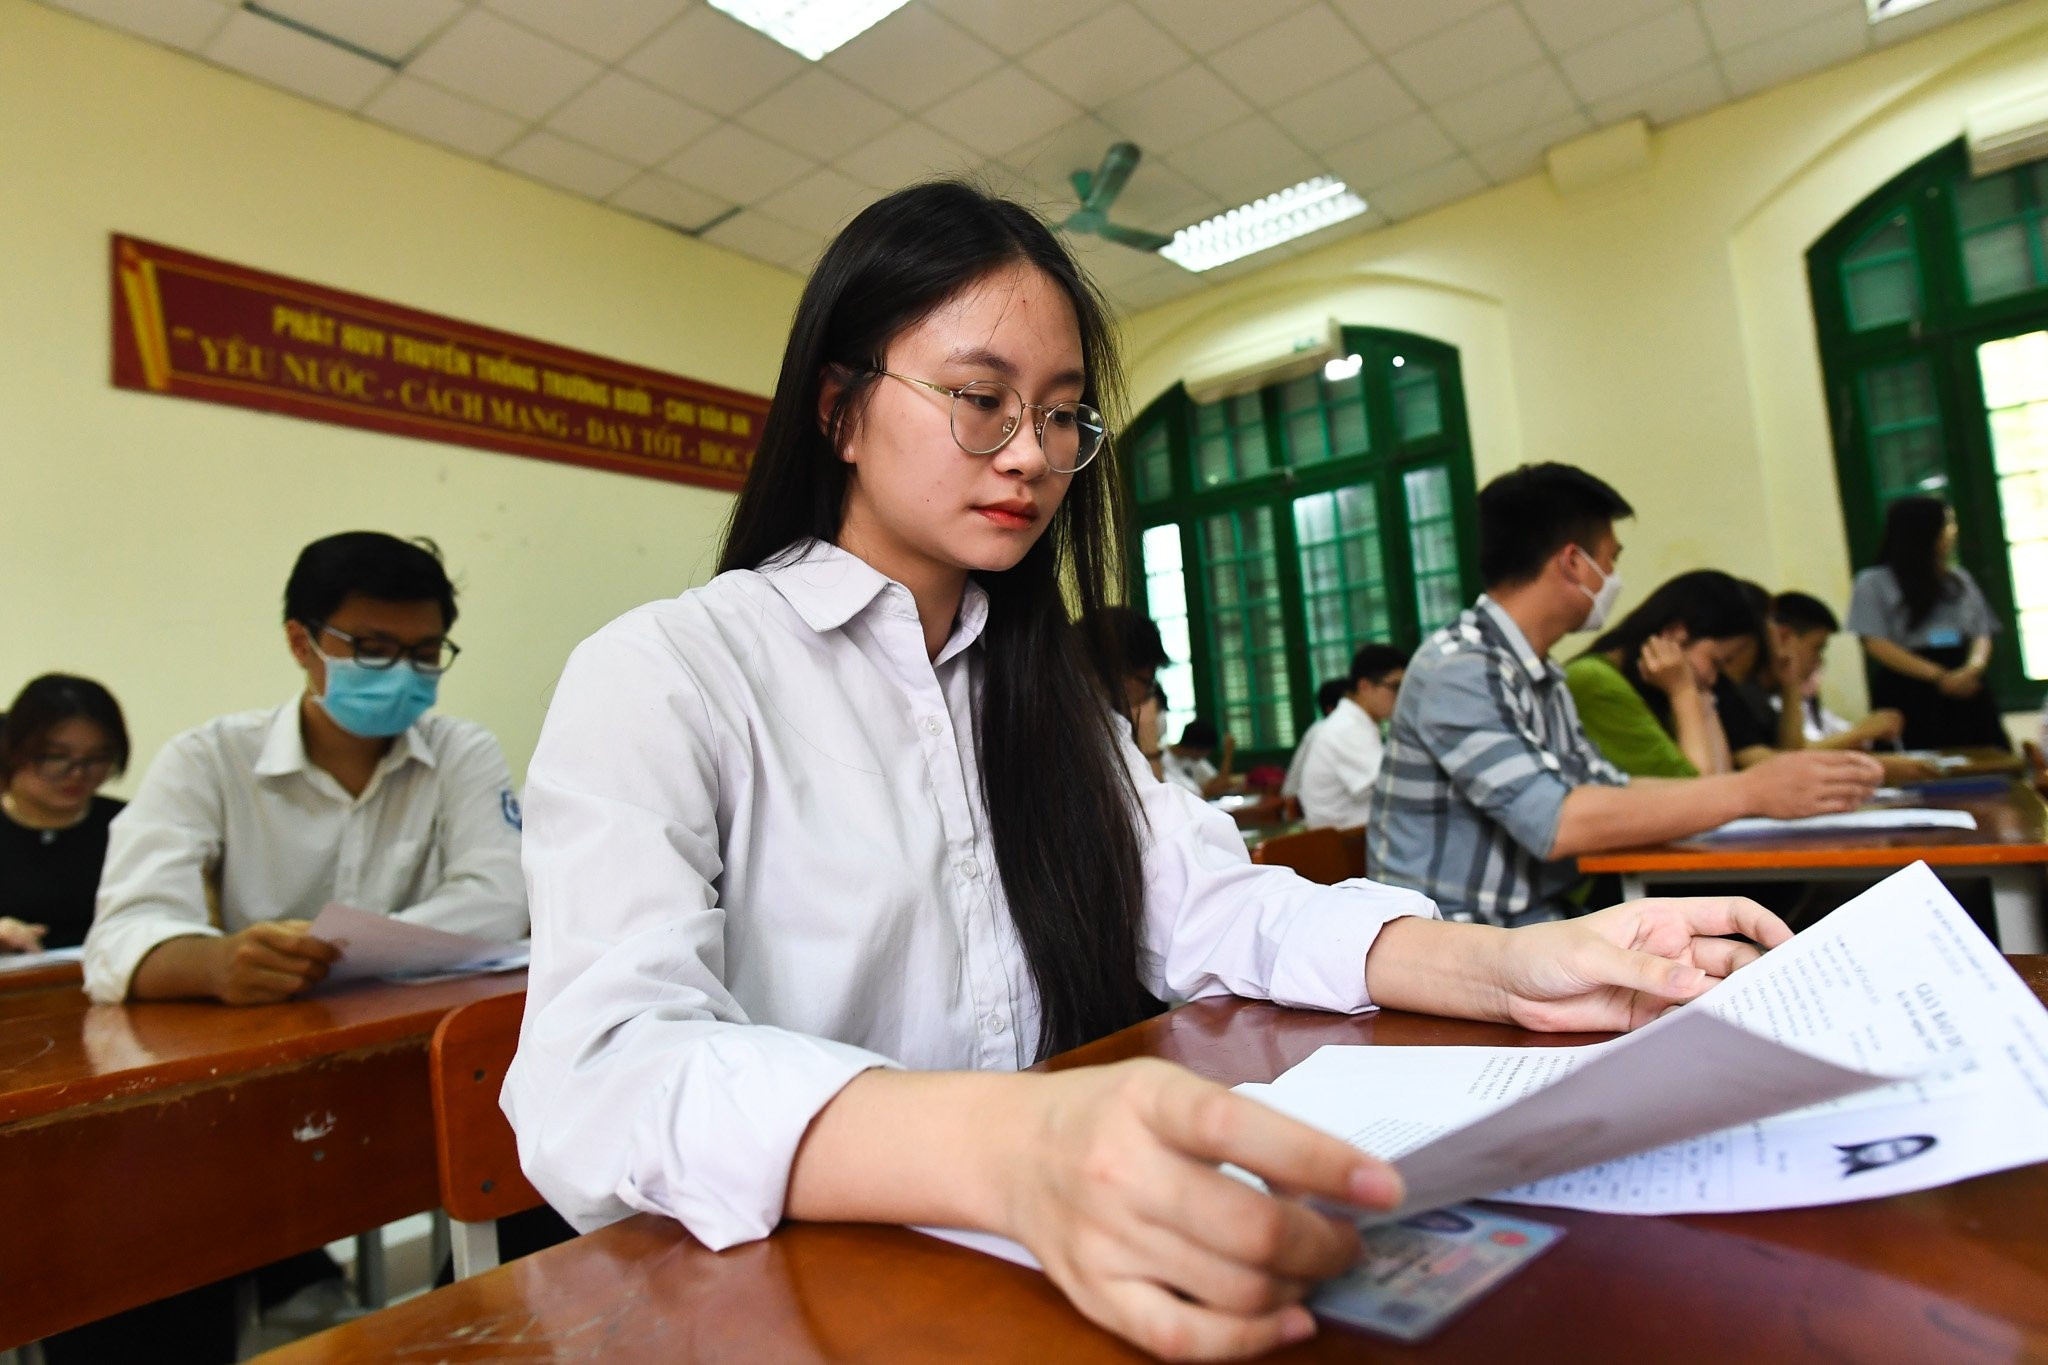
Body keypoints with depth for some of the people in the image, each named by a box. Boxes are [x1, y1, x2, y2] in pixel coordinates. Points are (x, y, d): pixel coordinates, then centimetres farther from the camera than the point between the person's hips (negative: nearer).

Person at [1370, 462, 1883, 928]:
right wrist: (1748, 792, -19)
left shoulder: (1542, 678, 11)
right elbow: (1554, 823, -26)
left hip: (1537, 927, 8)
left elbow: (1613, 793, 12)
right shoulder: (1456, 669, -18)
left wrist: (1770, 784, 5)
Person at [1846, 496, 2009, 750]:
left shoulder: (1959, 577, 16)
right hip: (1908, 694, -5)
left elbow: (1982, 633, 12)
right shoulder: (1875, 582, -1)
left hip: (1966, 690, 5)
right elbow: (1877, 645, -9)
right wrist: (1939, 676, -16)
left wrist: (1974, 666, -11)